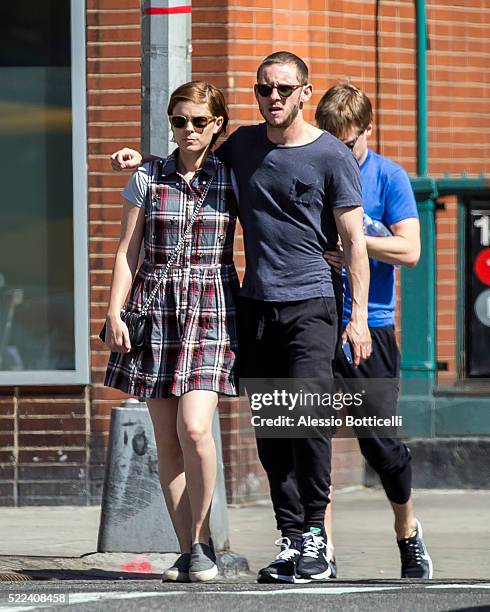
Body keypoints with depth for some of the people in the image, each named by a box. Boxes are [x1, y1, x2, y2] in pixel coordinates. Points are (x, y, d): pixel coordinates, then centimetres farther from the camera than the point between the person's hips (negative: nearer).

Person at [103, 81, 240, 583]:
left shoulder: (232, 180, 3)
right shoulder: (147, 179, 6)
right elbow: (127, 252, 7)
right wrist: (114, 313, -2)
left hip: (212, 311, -2)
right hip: (156, 310, 2)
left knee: (194, 428, -18)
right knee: (167, 440, 0)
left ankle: (201, 538, -1)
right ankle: (188, 552, 7)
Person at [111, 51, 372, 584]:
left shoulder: (331, 156, -2)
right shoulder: (244, 144, 12)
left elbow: (354, 241, -3)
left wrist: (359, 316, -9)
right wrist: (143, 160, 19)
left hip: (309, 304, -5)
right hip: (254, 302, 5)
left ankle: (315, 537, -9)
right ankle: (290, 540, 5)